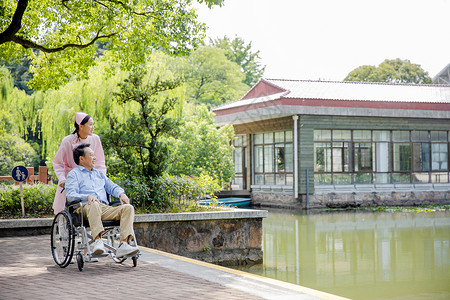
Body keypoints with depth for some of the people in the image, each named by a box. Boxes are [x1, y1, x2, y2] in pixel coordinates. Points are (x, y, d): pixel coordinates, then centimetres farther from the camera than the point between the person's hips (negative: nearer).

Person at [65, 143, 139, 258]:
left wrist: (121, 194, 4)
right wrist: (88, 197, -21)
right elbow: (70, 195, -3)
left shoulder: (99, 173, 34)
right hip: (85, 207, -5)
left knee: (128, 208, -20)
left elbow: (112, 187, 28)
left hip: (105, 208, 6)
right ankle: (97, 240, -51)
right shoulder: (74, 174, 13)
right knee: (94, 205, -41)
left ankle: (124, 244, -37)